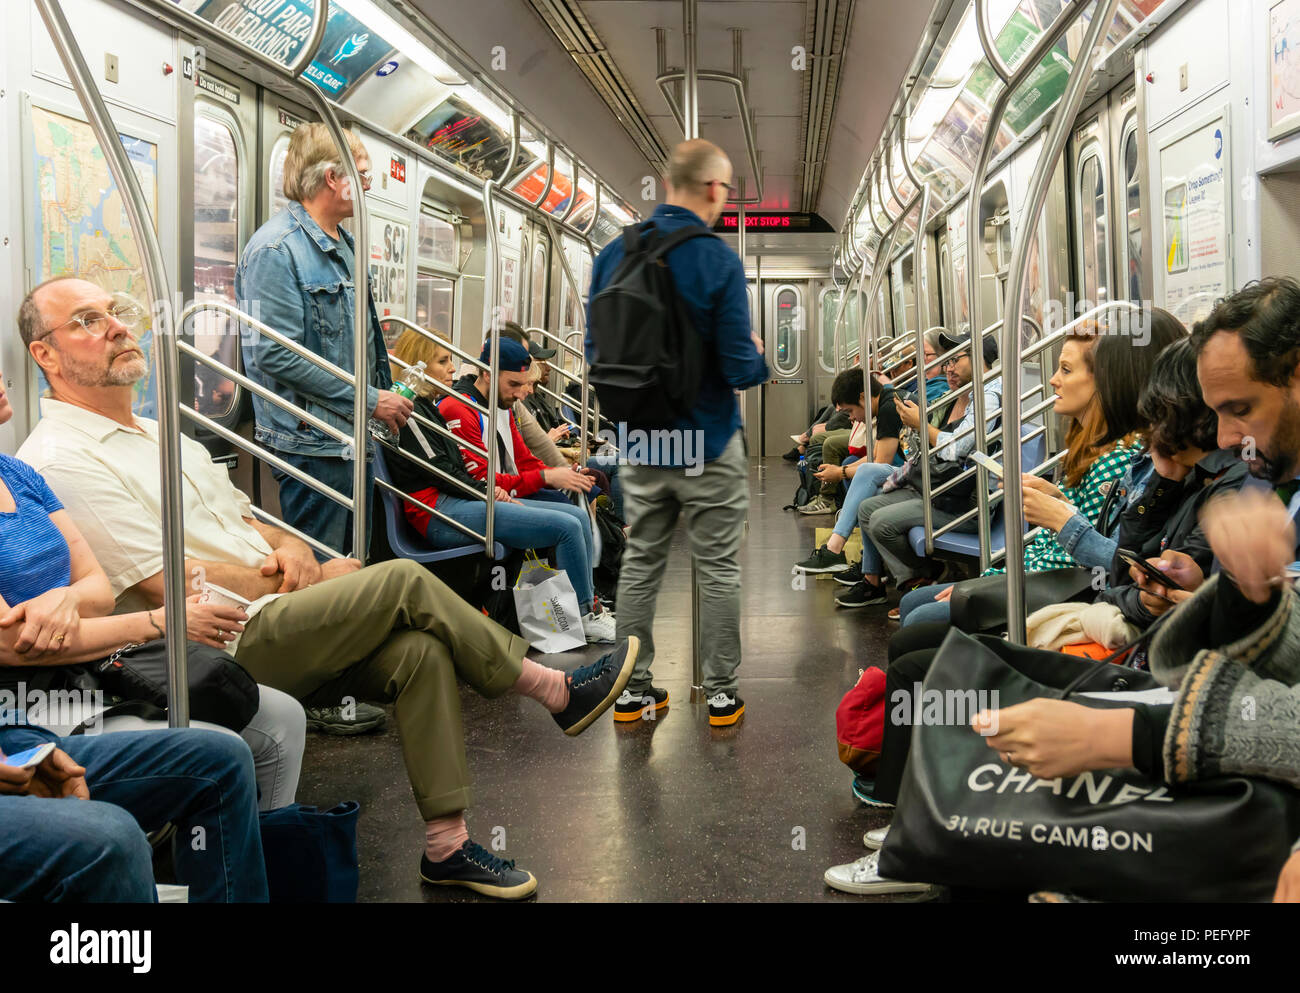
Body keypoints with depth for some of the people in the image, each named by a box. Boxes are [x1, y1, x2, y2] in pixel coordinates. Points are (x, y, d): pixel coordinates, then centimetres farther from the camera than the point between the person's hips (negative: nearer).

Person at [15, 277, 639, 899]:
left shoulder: (160, 434, 21)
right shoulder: (62, 461, -9)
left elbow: (242, 520, 24)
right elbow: (169, 586, -14)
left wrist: (289, 549, -1)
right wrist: (305, 585, -7)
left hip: (273, 626, 8)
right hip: (217, 652, -8)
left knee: (420, 650, -15)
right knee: (402, 582, -19)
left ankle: (447, 846, -8)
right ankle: (556, 692, -3)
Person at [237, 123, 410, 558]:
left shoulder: (345, 245, 16)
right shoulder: (276, 248, -16)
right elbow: (277, 355, -23)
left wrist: (388, 392, 12)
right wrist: (370, 400, -19)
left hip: (355, 439, 10)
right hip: (312, 445, -10)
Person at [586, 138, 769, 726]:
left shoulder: (614, 253, -1)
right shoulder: (719, 260, -15)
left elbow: (596, 351, 5)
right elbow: (740, 368, -17)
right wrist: (758, 357, 5)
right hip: (707, 443, -4)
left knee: (640, 562, 14)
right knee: (718, 568, 8)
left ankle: (633, 689, 20)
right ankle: (721, 693, 17)